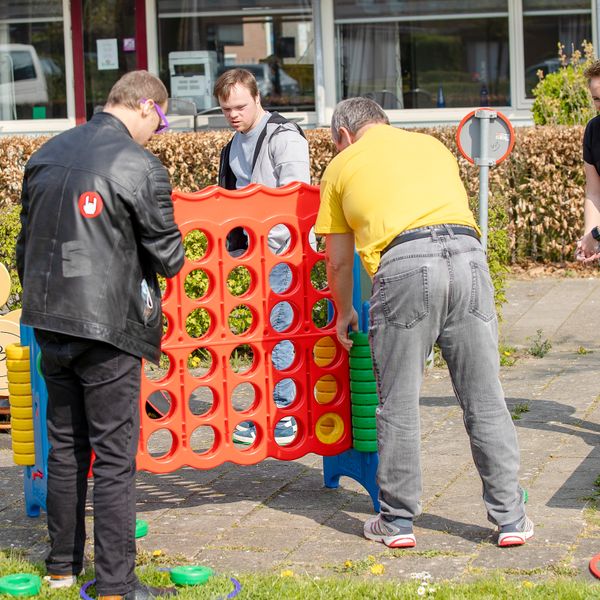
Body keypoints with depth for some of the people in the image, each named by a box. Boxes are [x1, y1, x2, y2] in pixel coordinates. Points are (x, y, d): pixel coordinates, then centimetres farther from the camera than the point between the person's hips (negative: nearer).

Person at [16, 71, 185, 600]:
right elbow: (168, 257, -7)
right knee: (114, 456, 0)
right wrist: (173, 254, 16)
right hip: (108, 327, -6)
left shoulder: (46, 156, 8)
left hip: (50, 322, 6)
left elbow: (26, 243, 16)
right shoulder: (141, 167, -13)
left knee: (65, 447, 18)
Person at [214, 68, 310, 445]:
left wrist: (268, 241, -22)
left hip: (282, 249, -8)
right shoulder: (235, 145, 16)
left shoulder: (284, 137, -11)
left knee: (276, 330, -10)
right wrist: (238, 246, 18)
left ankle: (284, 416, -5)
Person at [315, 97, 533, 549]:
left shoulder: (343, 165, 22)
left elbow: (338, 261, 25)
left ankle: (398, 520, 14)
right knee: (485, 400, 8)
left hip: (404, 263, -3)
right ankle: (510, 517, 12)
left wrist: (344, 313, 41)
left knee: (399, 404, 7)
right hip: (468, 255, 3)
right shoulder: (432, 145, 31)